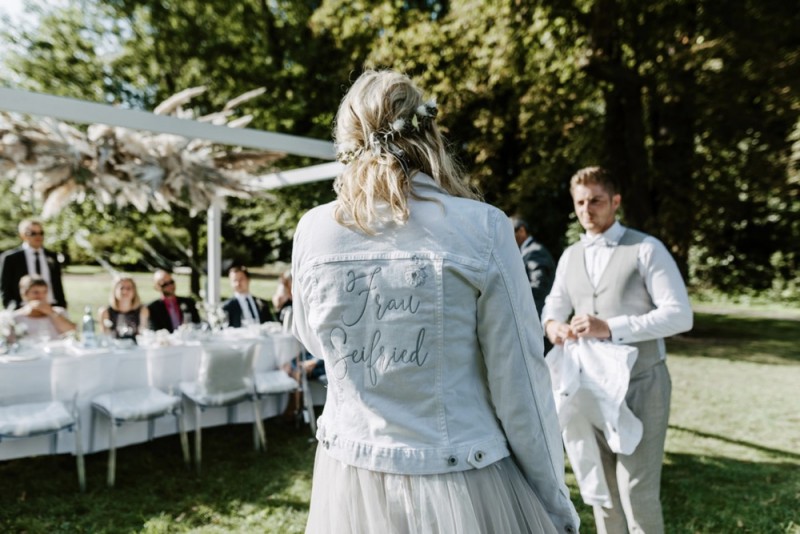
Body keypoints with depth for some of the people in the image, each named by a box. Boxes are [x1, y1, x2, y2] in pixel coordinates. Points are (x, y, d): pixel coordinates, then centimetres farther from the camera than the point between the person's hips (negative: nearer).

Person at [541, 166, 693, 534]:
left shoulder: (646, 249, -7)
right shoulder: (570, 257, 9)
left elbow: (680, 314, -14)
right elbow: (554, 306, 14)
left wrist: (611, 327, -25)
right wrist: (553, 324, -12)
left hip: (640, 384, -5)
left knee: (636, 490, -4)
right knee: (600, 485, 15)